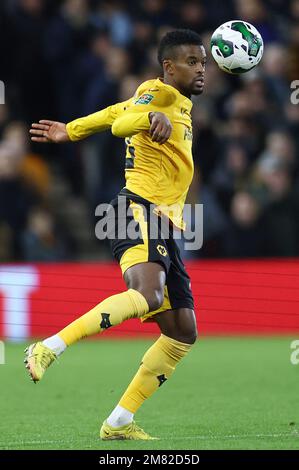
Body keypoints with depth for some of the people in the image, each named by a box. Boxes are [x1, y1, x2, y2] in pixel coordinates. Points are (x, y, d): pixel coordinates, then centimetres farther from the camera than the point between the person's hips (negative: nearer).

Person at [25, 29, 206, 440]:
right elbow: (120, 121, -21)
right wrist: (155, 117, -40)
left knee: (182, 332, 3)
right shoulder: (160, 94, -2)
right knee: (148, 295, -36)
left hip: (163, 230, 10)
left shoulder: (180, 103, 24)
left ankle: (118, 423, 4)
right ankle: (48, 350, -34)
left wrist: (72, 131, 46)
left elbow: (118, 112, 36)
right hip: (139, 211, -10)